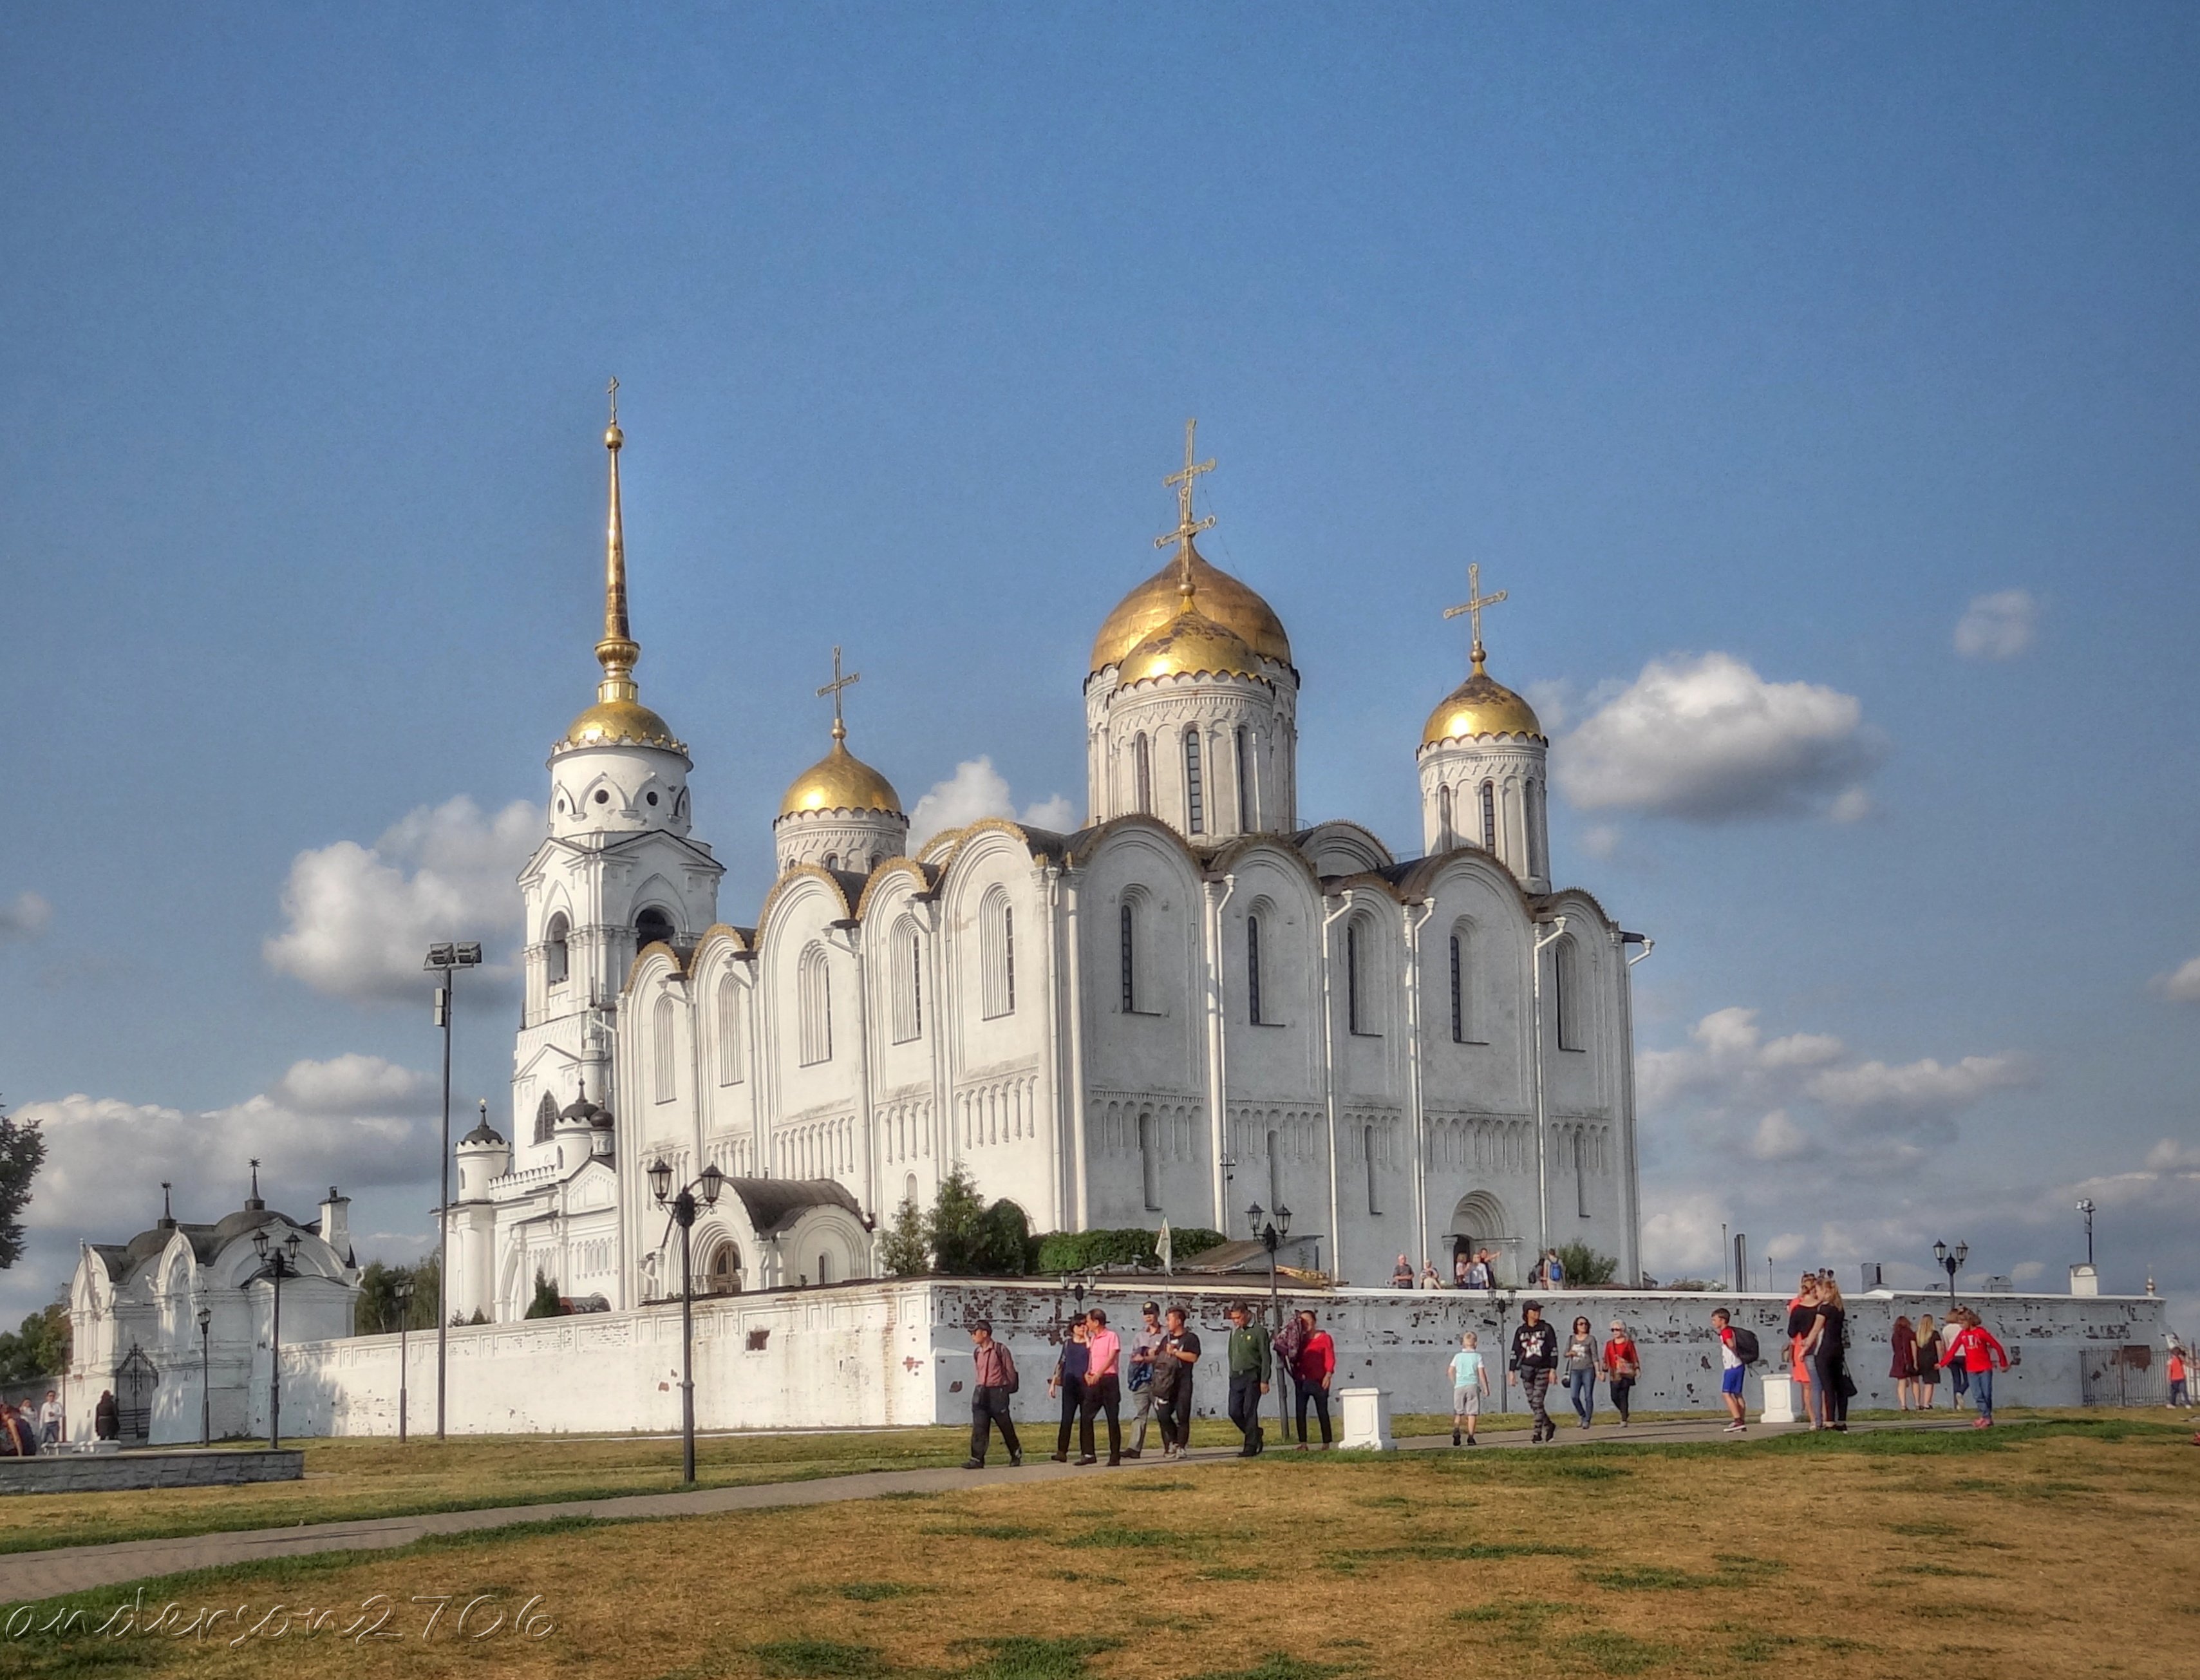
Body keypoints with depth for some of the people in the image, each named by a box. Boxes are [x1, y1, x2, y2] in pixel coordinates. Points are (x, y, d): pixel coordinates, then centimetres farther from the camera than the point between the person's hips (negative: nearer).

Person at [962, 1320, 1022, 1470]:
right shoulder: (977, 1353, 9)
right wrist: (980, 1389, 13)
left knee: (1006, 1426, 7)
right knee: (979, 1428, -5)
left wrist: (1005, 1390, 4)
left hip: (997, 1393, -5)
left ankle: (1016, 1454, 25)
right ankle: (977, 1460, -8)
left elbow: (1010, 1371, -2)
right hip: (981, 1394, 5)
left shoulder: (1000, 1350, -9)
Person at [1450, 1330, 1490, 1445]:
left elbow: (1451, 1371, 5)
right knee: (1472, 1413, 1)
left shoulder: (1458, 1356, 6)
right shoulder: (1478, 1356, 0)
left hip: (1459, 1386, 2)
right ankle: (1470, 1437, -4)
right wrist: (1486, 1388, 4)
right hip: (1473, 1385, -2)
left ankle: (1456, 1430, -17)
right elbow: (1481, 1373, -3)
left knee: (1458, 1412, 9)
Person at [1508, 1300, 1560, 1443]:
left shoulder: (1546, 1329, 3)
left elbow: (1554, 1350, 1)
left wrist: (1553, 1369, -6)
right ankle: (1549, 1426, 23)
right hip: (1527, 1370, 3)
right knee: (1533, 1403, 3)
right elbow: (1515, 1352, 9)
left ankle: (1537, 1434, -6)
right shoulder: (1521, 1331, 8)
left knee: (1537, 1403, -10)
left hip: (1543, 1369, -3)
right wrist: (1512, 1371, 4)